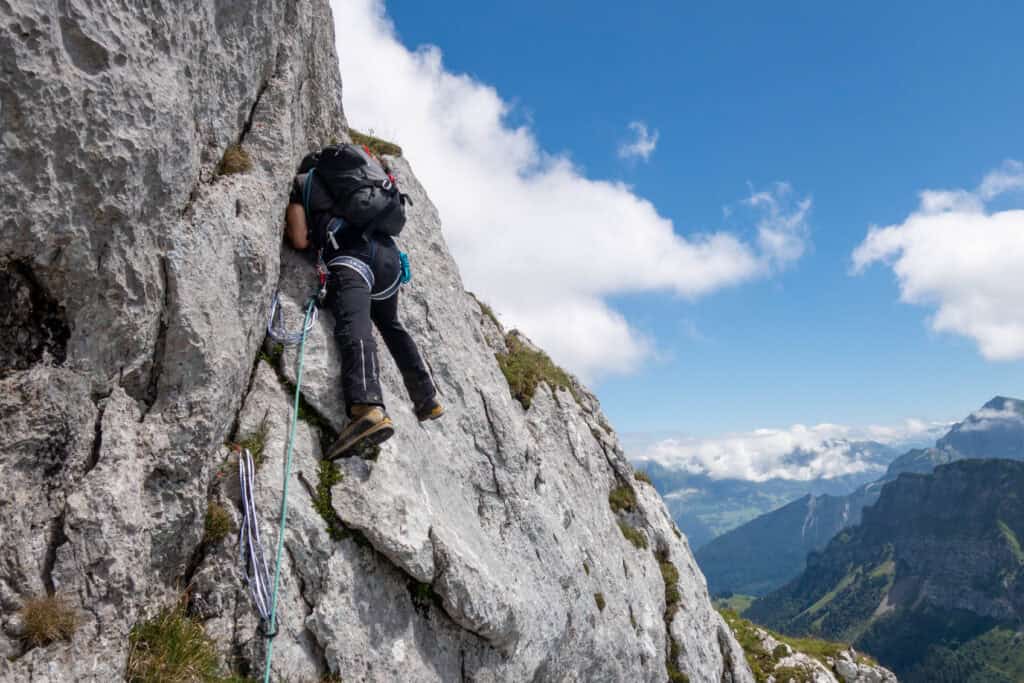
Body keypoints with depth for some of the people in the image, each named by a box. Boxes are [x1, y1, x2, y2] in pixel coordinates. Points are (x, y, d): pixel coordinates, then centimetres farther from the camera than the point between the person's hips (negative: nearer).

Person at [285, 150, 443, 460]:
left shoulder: (302, 182, 21)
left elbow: (300, 240, 12)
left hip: (351, 256, -6)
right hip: (388, 252, 6)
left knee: (354, 328, -26)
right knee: (392, 326, 26)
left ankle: (368, 407, -50)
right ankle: (428, 399, 26)